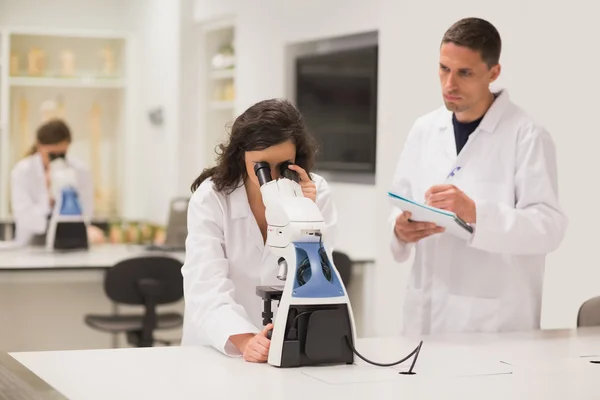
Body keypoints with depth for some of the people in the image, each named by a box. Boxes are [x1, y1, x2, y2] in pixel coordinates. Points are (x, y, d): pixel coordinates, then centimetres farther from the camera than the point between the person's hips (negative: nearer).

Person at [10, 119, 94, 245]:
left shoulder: (80, 171, -3)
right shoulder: (21, 172, -7)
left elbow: (85, 215, -3)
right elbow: (23, 219, -15)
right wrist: (48, 199, -28)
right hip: (31, 245, -3)